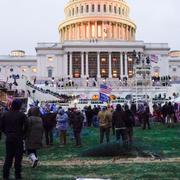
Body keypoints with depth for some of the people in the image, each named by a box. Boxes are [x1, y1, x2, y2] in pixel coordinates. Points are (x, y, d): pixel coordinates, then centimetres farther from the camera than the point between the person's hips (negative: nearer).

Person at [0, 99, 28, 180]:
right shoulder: (21, 115, -8)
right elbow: (26, 126, -15)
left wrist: (7, 133, 12)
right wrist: (22, 134, 0)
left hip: (8, 138, 4)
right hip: (18, 138, -3)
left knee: (8, 156, 13)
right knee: (18, 157, 6)